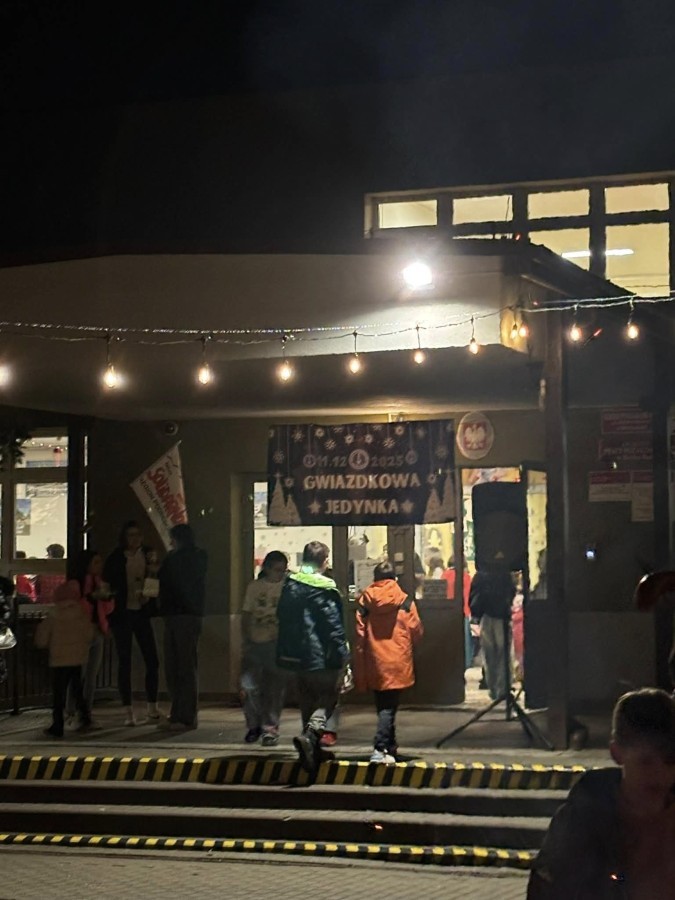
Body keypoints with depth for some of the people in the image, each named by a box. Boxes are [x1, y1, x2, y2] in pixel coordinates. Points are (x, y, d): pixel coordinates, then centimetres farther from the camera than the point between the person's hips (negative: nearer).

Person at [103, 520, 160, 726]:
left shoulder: (148, 555, 5)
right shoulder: (116, 558, -3)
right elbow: (107, 583, -1)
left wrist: (154, 571, -9)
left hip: (142, 614, 3)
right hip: (122, 614, -3)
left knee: (152, 660, 1)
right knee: (124, 662, 1)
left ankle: (152, 707, 12)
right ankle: (128, 710, 6)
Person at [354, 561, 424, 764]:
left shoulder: (364, 601, 0)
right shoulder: (405, 601, -4)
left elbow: (359, 635, 1)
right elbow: (416, 631, -1)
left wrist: (359, 669, 7)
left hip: (374, 663, 3)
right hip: (397, 662, -3)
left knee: (382, 706, 15)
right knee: (389, 707, -4)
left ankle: (390, 748, 25)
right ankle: (380, 748, -18)